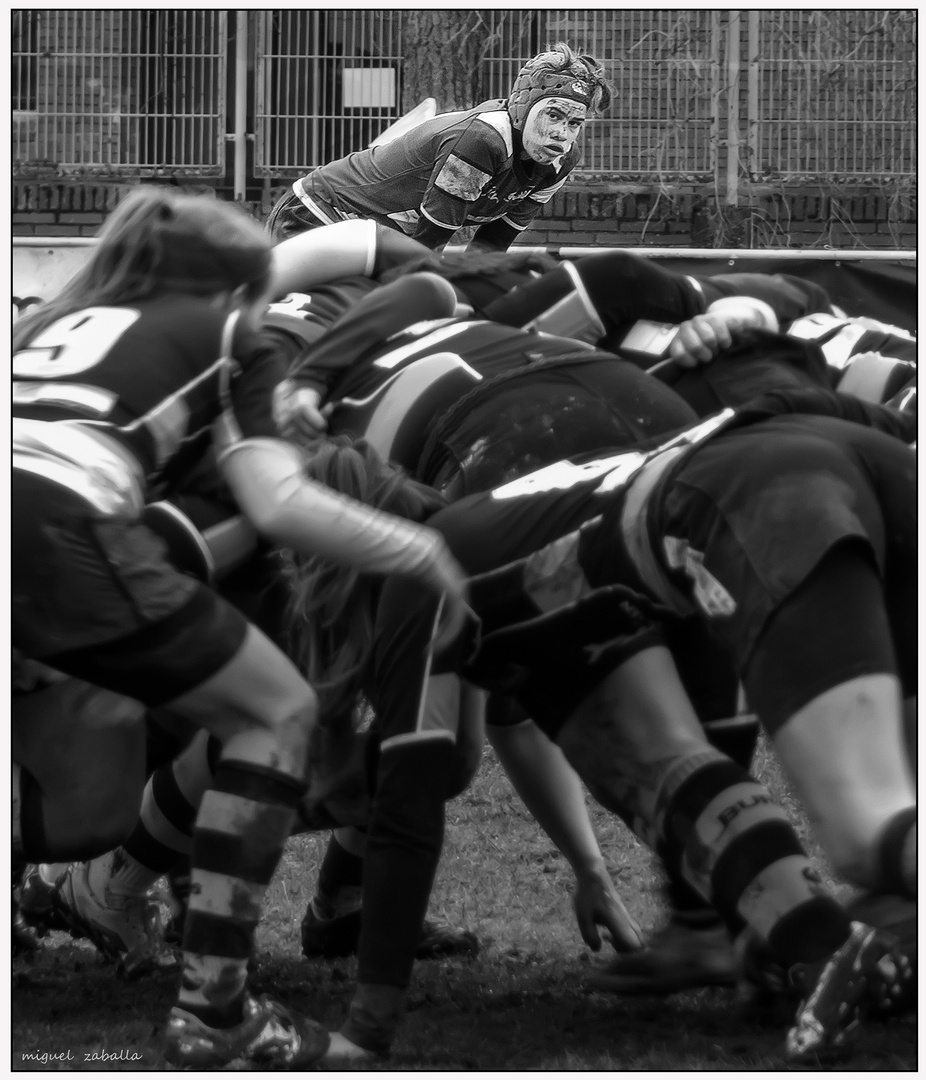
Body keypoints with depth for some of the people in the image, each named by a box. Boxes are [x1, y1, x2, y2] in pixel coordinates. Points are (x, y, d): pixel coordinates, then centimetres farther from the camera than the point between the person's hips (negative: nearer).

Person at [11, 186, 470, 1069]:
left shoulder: (51, 320, 35)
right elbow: (280, 505, 8)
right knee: (279, 715, 15)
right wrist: (421, 553, 20)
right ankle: (210, 1009, 9)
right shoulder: (219, 335, 20)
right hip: (58, 525, -5)